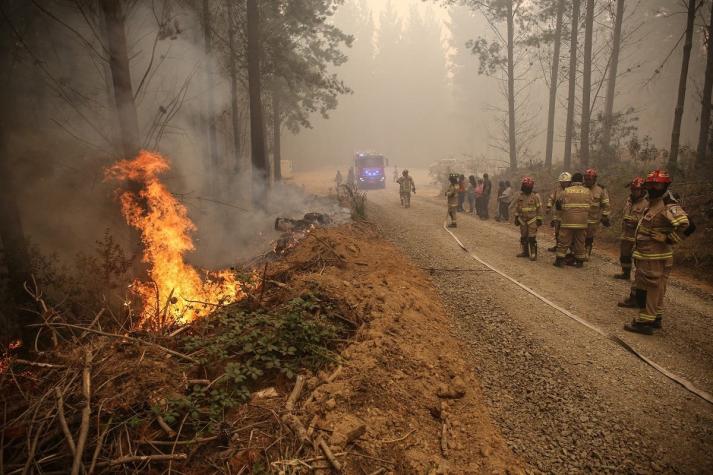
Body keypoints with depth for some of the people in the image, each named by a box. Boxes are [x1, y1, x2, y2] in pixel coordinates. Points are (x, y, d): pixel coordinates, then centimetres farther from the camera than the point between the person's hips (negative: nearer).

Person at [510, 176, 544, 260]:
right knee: (523, 237, 11)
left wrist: (539, 219, -5)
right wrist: (516, 217, 10)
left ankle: (533, 254, 0)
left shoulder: (535, 196, -7)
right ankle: (525, 252, 24)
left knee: (532, 238, -6)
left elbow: (539, 208, -4)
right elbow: (516, 207, 12)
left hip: (532, 220, -5)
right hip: (522, 220, 5)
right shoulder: (520, 196, 4)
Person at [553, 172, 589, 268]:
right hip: (582, 222, 2)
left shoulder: (566, 191, -2)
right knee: (580, 242, 11)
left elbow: (557, 204, 5)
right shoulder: (587, 192, 4)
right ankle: (579, 261, 18)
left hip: (567, 221, -2)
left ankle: (559, 260, 6)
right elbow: (590, 206, 10)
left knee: (563, 242, 4)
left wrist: (561, 215, 20)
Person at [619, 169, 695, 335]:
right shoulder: (654, 203, 13)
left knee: (650, 289, -3)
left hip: (655, 258, -10)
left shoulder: (668, 206, -19)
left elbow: (687, 225, -32)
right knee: (654, 289, 20)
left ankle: (645, 321, 4)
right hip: (646, 255, 10)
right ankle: (656, 318, 32)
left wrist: (668, 239, -22)